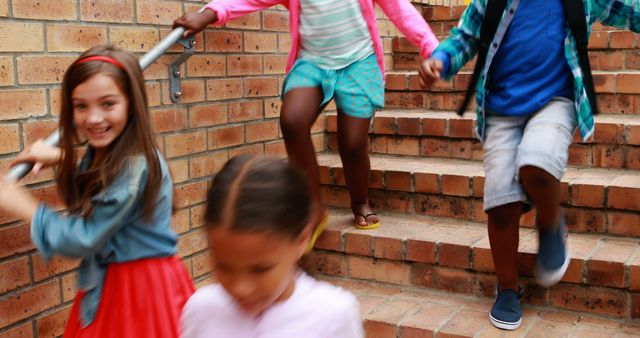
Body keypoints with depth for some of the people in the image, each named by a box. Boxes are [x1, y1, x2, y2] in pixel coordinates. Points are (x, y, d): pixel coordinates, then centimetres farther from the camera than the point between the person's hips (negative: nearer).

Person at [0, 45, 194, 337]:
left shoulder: (135, 168, -26)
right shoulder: (104, 152, 0)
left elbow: (84, 239, -20)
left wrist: (25, 207, -7)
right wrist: (61, 158, 3)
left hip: (141, 288, -8)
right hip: (104, 285, 8)